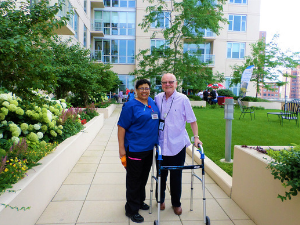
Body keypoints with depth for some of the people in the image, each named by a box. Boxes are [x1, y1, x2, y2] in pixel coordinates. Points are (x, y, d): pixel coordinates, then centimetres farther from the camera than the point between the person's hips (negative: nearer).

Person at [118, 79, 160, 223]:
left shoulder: (152, 103, 9)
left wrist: (156, 142, 17)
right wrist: (122, 149, -17)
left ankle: (139, 201, 40)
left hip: (149, 148, 7)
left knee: (144, 177, 20)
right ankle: (131, 210, 21)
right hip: (134, 149, -7)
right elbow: (121, 127, -13)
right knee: (134, 180, 5)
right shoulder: (130, 106, -12)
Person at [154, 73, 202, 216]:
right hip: (161, 144, 2)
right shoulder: (157, 98, 3)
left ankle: (176, 203, 30)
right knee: (161, 174, 13)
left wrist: (196, 137, -8)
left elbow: (192, 120, 0)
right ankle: (160, 199, 37)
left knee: (176, 176, 9)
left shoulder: (183, 99, -6)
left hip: (177, 145, -2)